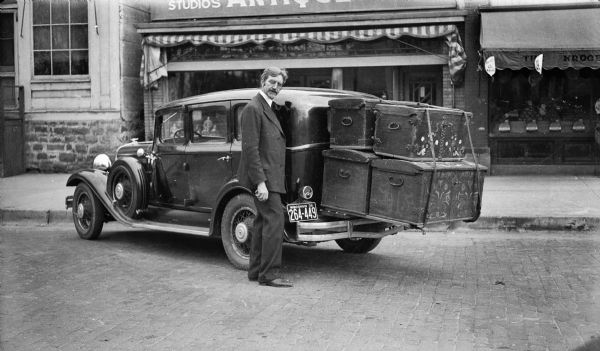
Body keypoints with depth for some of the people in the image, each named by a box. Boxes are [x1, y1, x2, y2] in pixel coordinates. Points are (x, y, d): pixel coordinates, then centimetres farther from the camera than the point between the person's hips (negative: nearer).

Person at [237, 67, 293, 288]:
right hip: (263, 176, -10)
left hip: (270, 176, 10)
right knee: (274, 219, -12)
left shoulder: (269, 108, 18)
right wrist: (260, 182, -23)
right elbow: (250, 148, -19)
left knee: (263, 221, 12)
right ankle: (269, 274, -9)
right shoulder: (253, 108, -12)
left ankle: (256, 271, 20)